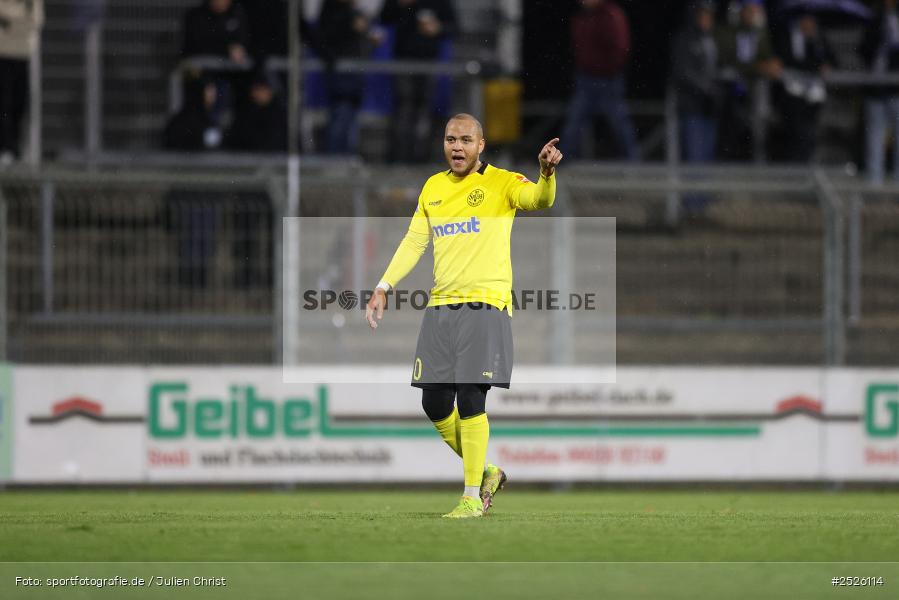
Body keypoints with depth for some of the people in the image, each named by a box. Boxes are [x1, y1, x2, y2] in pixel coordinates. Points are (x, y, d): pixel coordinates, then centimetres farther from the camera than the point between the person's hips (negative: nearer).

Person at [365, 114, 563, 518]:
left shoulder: (501, 183, -3)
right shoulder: (432, 188, 15)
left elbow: (539, 199, -21)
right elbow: (414, 241, 19)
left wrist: (547, 174, -43)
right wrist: (383, 287, 10)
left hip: (485, 304, -6)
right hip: (440, 305, 6)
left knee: (470, 401, -11)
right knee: (434, 404, 5)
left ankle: (473, 497, -2)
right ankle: (484, 473, 24)